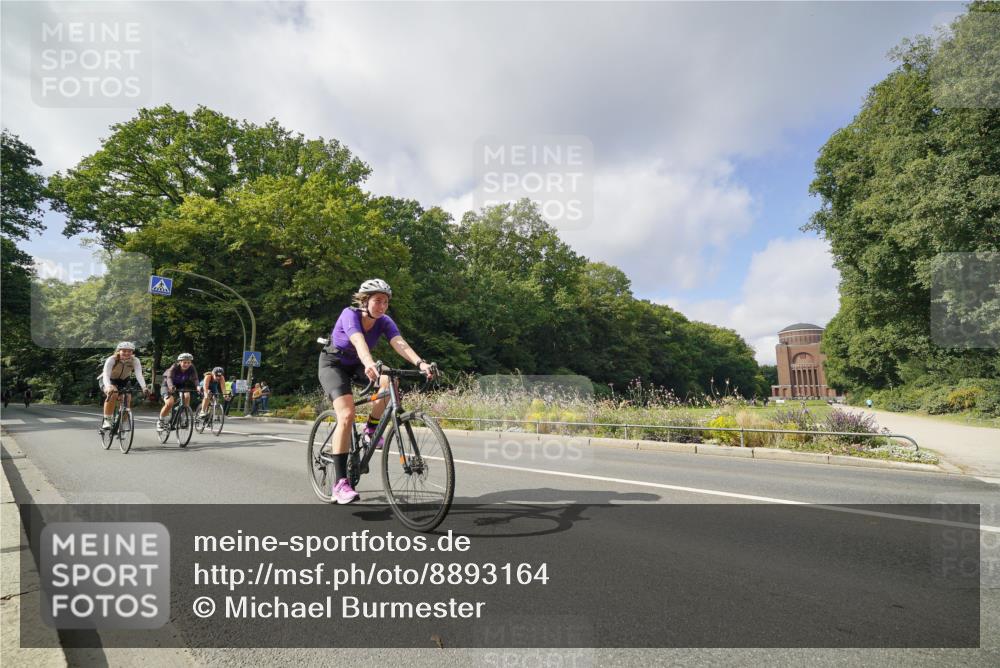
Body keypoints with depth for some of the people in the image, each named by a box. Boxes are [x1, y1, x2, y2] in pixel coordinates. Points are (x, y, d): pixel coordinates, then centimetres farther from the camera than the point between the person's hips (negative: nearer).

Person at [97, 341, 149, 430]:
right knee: (112, 394, -33)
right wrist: (108, 387, -61)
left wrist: (144, 387, -54)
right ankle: (106, 420, -21)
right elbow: (106, 375, -40)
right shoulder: (112, 360, -29)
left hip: (123, 381, 3)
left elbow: (139, 375, -36)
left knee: (127, 399, -18)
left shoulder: (135, 361, -23)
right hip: (108, 381, -3)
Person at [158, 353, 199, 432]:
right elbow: (169, 378, -42)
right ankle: (160, 421, -1)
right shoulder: (174, 367, -28)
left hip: (181, 386, 3)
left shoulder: (192, 369, -20)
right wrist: (171, 386, -63)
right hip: (168, 386, -3)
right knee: (169, 403, -25)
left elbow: (195, 379, -31)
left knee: (187, 396, -28)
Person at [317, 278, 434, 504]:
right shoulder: (350, 314, -27)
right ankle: (340, 483, -19)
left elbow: (400, 344, -32)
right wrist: (371, 365, -66)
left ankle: (371, 429, -3)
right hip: (333, 364, -4)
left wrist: (420, 363, -50)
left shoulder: (384, 322, -15)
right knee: (347, 415, -24)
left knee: (387, 381, -27)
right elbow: (360, 343, -46)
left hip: (356, 365, 5)